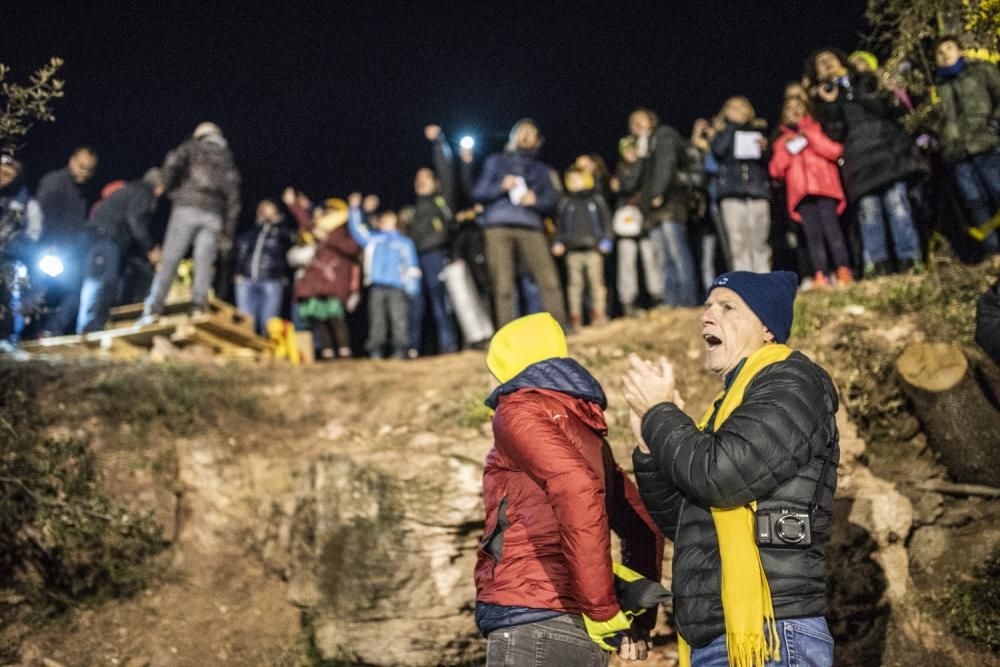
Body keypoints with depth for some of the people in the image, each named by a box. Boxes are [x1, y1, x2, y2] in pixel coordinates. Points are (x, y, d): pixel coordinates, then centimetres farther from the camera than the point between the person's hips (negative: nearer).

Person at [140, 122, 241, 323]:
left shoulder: (193, 146, 16)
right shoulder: (228, 160, 26)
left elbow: (172, 162, -6)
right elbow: (233, 198, 16)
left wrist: (170, 188, 11)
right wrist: (228, 232, 15)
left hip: (188, 207, -2)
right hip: (214, 215, 2)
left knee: (169, 260, -3)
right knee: (204, 263, -3)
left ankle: (153, 309, -9)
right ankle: (199, 305, -21)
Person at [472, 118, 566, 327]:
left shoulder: (542, 169, 25)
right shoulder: (495, 162, 23)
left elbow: (552, 200, 13)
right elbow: (478, 193, 13)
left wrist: (536, 200, -9)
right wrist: (501, 187, -4)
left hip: (531, 228, 1)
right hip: (498, 227, -1)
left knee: (550, 282, -16)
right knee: (503, 287, -8)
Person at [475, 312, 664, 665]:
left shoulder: (520, 410, -4)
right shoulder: (587, 429, 22)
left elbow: (577, 488, -22)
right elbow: (645, 526, 26)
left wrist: (602, 608, -16)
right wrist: (639, 620, 23)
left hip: (533, 627, -9)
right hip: (579, 634, 9)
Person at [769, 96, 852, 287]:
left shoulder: (816, 130, 19)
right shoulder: (782, 141, 24)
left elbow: (835, 151, 4)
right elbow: (775, 170, 13)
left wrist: (811, 137, -2)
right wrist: (784, 149, 1)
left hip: (824, 188, -2)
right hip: (802, 193, 2)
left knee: (831, 228, -17)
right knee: (813, 234, -9)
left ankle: (843, 271, -20)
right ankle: (821, 276, -16)